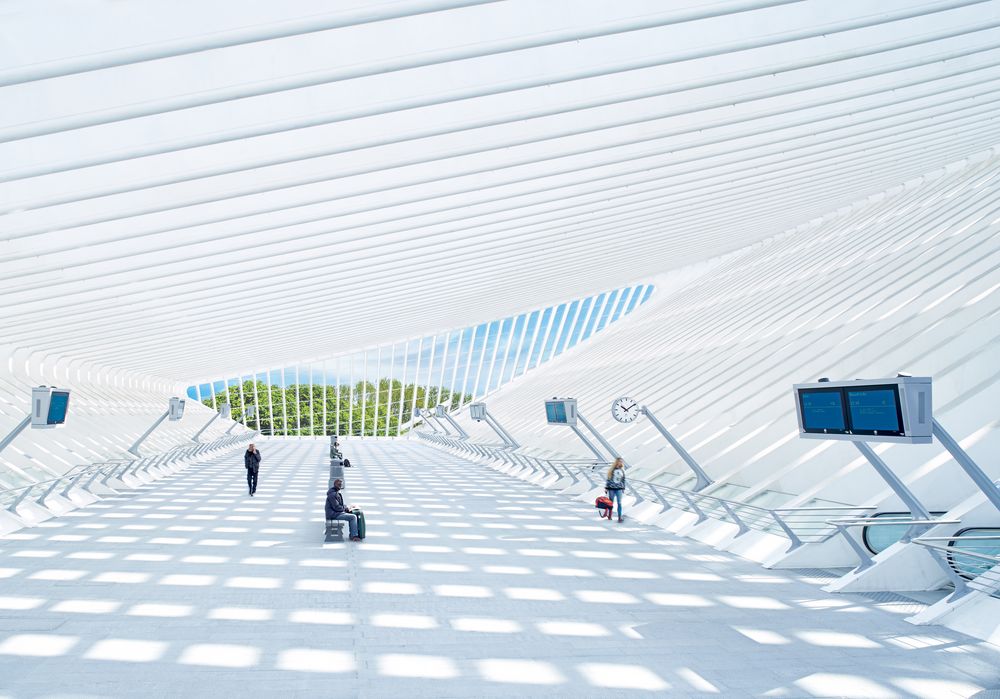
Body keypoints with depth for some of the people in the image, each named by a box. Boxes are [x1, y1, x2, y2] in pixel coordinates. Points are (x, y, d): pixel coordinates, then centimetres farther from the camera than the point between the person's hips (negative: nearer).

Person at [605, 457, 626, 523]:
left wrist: (623, 488, 11)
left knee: (619, 503, -4)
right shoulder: (612, 470, -2)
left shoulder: (622, 471, 5)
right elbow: (608, 479, 1)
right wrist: (606, 487, -1)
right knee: (611, 502, 7)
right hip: (611, 488, -1)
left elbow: (623, 480, 11)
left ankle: (619, 517, -1)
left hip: (619, 489, 1)